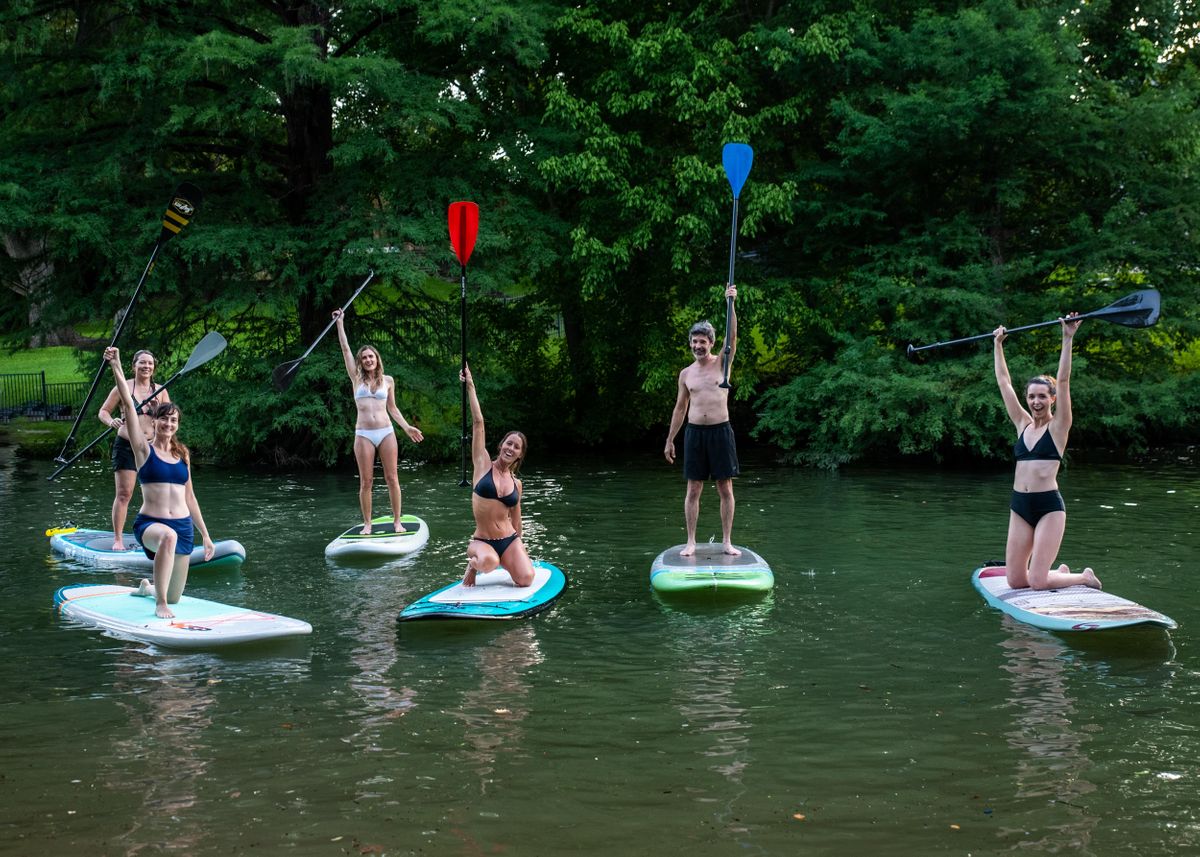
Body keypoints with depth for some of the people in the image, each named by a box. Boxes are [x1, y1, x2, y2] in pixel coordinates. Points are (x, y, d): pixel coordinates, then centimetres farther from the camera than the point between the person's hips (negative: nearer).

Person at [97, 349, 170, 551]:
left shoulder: (160, 391, 10)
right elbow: (103, 411, 2)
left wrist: (157, 409, -10)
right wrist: (111, 421, -19)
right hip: (126, 445, -4)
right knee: (124, 494, -8)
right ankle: (118, 539, -4)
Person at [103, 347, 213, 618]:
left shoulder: (182, 455, 12)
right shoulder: (144, 449, 0)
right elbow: (129, 406, -10)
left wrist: (205, 535, 19)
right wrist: (116, 367, -18)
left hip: (184, 526, 5)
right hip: (150, 523, -5)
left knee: (174, 598, 10)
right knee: (168, 535, -42)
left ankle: (148, 588, 46)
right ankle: (159, 604, -32)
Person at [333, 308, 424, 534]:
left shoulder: (388, 380, 10)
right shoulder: (357, 379, 7)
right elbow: (345, 349, 4)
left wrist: (407, 427, 9)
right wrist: (340, 323, 3)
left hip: (386, 432, 1)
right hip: (363, 434, -1)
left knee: (392, 479, 1)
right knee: (366, 482, 0)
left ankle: (397, 521, 7)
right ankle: (367, 523, 8)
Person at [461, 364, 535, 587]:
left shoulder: (516, 484, 8)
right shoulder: (483, 465, 0)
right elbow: (478, 422, -6)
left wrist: (519, 550, 23)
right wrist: (470, 386, -9)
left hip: (509, 540, 3)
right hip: (482, 541, -3)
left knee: (526, 580, -20)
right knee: (488, 562, -38)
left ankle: (505, 562, 16)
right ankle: (474, 563, 2)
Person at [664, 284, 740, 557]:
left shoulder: (722, 363, 3)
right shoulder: (686, 374, 10)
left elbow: (733, 336, -13)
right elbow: (680, 408, 16)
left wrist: (730, 303, -24)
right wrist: (670, 440, 15)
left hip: (721, 430, -2)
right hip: (694, 432, 2)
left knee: (725, 488, 0)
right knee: (693, 489, 3)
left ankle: (727, 541, 7)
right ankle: (691, 542, 8)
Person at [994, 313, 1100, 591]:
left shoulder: (1058, 426, -1)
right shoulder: (1023, 424, 12)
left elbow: (1063, 380, -11)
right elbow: (1004, 381, 16)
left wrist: (1067, 338, -16)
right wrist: (997, 345, 19)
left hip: (1049, 507, -6)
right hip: (1019, 506, 6)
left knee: (1038, 582, -11)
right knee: (1015, 581, 3)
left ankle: (1085, 578, 17)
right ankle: (1062, 572, 31)